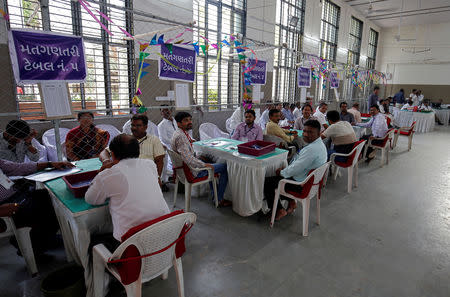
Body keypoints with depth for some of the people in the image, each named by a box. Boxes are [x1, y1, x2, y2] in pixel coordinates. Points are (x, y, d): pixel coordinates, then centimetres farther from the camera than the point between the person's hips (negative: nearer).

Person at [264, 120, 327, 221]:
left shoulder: (312, 149, -28)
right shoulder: (319, 144, 6)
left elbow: (296, 169, -26)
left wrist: (282, 172, -8)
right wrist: (285, 169, 5)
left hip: (300, 184, -10)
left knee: (266, 182, -4)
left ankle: (280, 210, 7)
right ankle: (291, 202, 24)